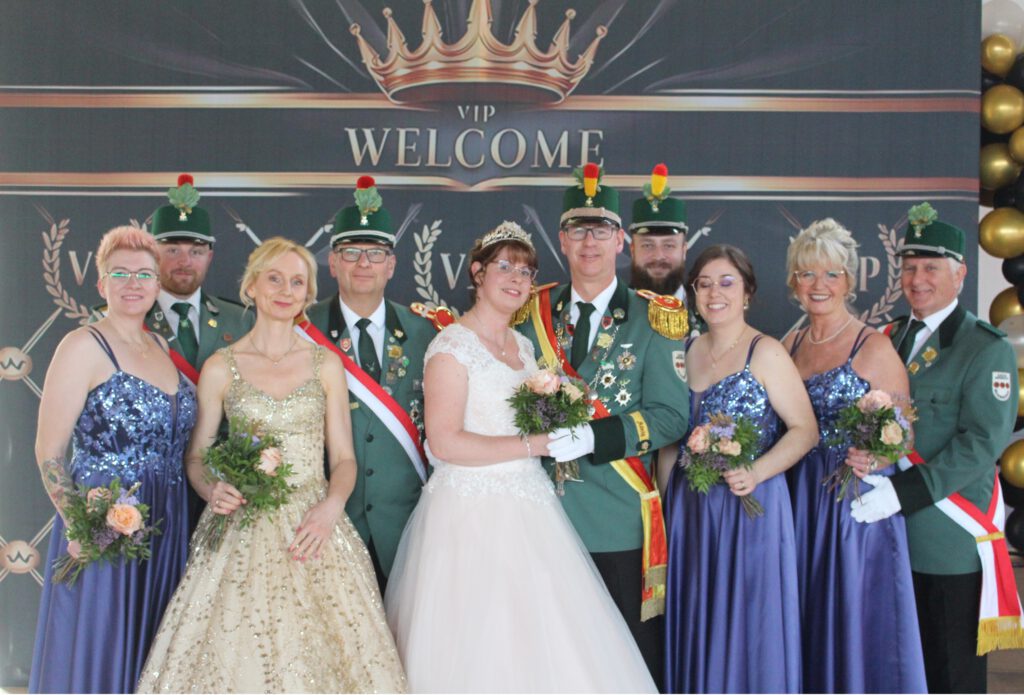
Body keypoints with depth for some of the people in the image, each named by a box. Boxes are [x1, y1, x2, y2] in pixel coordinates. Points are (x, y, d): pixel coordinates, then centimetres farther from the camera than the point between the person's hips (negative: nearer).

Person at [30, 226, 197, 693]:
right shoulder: (84, 346, -9)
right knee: (96, 656, 4)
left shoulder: (161, 347, 11)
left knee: (148, 652, 15)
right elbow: (49, 452, -12)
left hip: (165, 530, 6)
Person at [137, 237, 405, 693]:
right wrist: (211, 489, -13)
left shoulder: (326, 364, 6)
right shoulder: (221, 367, 3)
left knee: (318, 653, -2)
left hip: (313, 531, 1)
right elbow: (196, 456, 8)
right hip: (243, 533, -1)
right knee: (238, 654, -4)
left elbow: (343, 458, 7)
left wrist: (331, 506, -12)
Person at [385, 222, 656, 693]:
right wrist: (533, 445, -14)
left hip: (527, 509, 7)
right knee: (479, 643, -4)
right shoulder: (452, 346, -9)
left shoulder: (524, 345, 15)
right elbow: (444, 443, -17)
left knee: (537, 638, 5)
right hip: (472, 512, -7)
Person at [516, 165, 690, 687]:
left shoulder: (654, 318, -1)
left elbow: (670, 416, -7)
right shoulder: (533, 312, 9)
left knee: (635, 659, 6)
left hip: (620, 520, -3)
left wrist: (592, 437, -18)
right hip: (546, 512, 3)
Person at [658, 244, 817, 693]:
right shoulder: (685, 352, 8)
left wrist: (755, 474, -24)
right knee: (697, 619, 13)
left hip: (750, 506, -5)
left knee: (747, 620, 4)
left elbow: (805, 430, -11)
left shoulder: (765, 354, -8)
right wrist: (664, 496, 5)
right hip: (690, 508, 5)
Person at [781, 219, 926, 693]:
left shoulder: (874, 347, -7)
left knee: (856, 617, 2)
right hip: (799, 500, 5)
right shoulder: (789, 346, 9)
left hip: (857, 499, -5)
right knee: (808, 619, 12)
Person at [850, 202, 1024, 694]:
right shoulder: (890, 338, 12)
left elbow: (981, 442, -15)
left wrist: (903, 493, -23)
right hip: (888, 535, 5)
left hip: (951, 542, -5)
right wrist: (861, 453, -13)